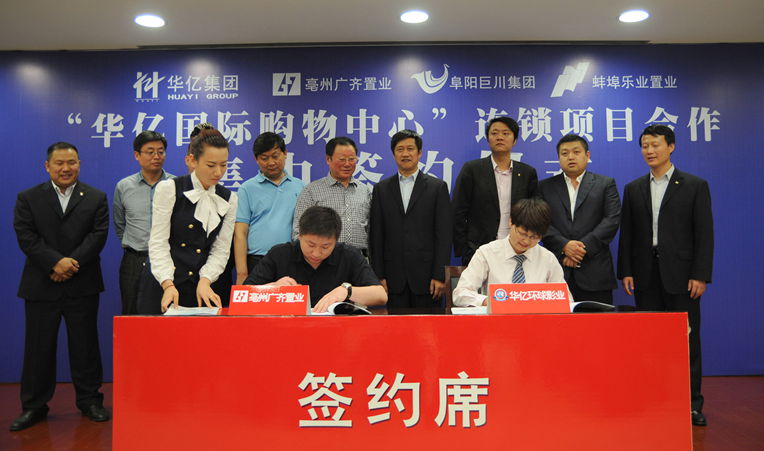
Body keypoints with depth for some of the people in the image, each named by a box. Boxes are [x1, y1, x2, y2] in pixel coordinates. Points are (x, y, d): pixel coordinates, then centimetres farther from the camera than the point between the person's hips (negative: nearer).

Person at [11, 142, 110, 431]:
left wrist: (72, 263, -16)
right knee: (39, 347, 8)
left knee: (85, 344, 7)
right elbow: (26, 237, -4)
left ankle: (89, 400, 18)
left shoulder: (96, 198, 6)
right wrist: (55, 262, -17)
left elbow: (98, 235, -4)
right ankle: (34, 406, 20)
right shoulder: (28, 198, 7)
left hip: (82, 286, 0)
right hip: (41, 286, 1)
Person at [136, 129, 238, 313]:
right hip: (162, 286, -2)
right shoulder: (169, 189, -4)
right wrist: (168, 284, -22)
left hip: (201, 288, 3)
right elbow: (158, 242, -10)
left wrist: (205, 281, -14)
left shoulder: (228, 199, 6)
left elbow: (221, 250, 3)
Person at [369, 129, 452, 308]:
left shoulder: (438, 187, 4)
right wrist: (379, 276, 0)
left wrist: (440, 275, -8)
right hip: (393, 277, 2)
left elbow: (444, 234, -1)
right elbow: (376, 235, 7)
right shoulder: (381, 189, 9)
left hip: (426, 275, -1)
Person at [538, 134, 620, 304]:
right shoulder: (546, 187, 13)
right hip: (556, 270, 1)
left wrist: (584, 247, -11)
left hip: (595, 272, 0)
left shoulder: (605, 184, 10)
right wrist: (564, 245, -12)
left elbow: (612, 220, -1)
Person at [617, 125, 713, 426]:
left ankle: (691, 402, 13)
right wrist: (626, 271, 1)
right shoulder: (633, 189, 11)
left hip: (681, 274, -2)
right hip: (646, 276, 3)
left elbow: (704, 234, -2)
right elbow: (626, 234, 9)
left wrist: (700, 275, -10)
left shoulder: (695, 186, 2)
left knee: (687, 339, 2)